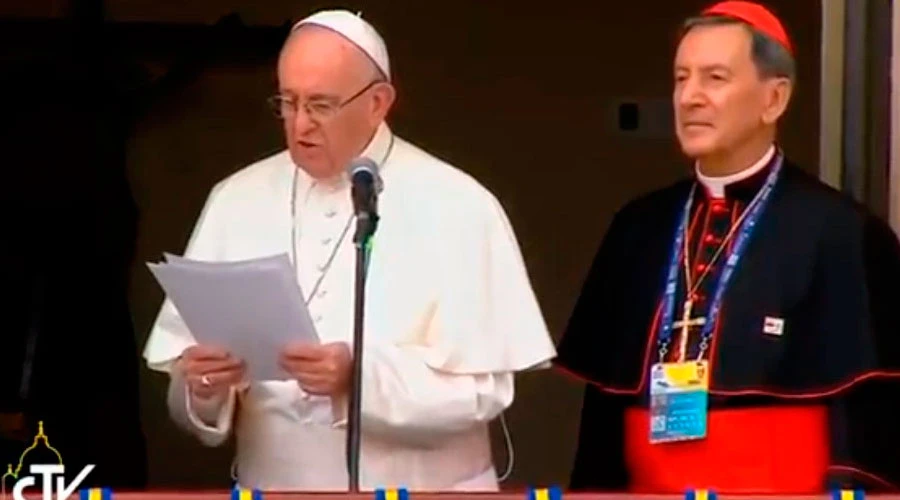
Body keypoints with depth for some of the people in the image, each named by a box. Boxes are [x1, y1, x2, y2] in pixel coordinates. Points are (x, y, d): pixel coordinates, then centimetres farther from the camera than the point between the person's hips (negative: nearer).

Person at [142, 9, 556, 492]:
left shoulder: (456, 207, -1)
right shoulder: (237, 201, 8)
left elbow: (482, 389, -7)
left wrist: (362, 377, -19)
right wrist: (203, 387, -13)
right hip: (273, 486, 3)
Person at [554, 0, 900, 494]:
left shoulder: (842, 234, -9)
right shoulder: (638, 228, 8)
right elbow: (605, 395, 11)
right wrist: (595, 489, 7)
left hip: (778, 490, -5)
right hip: (649, 487, 5)